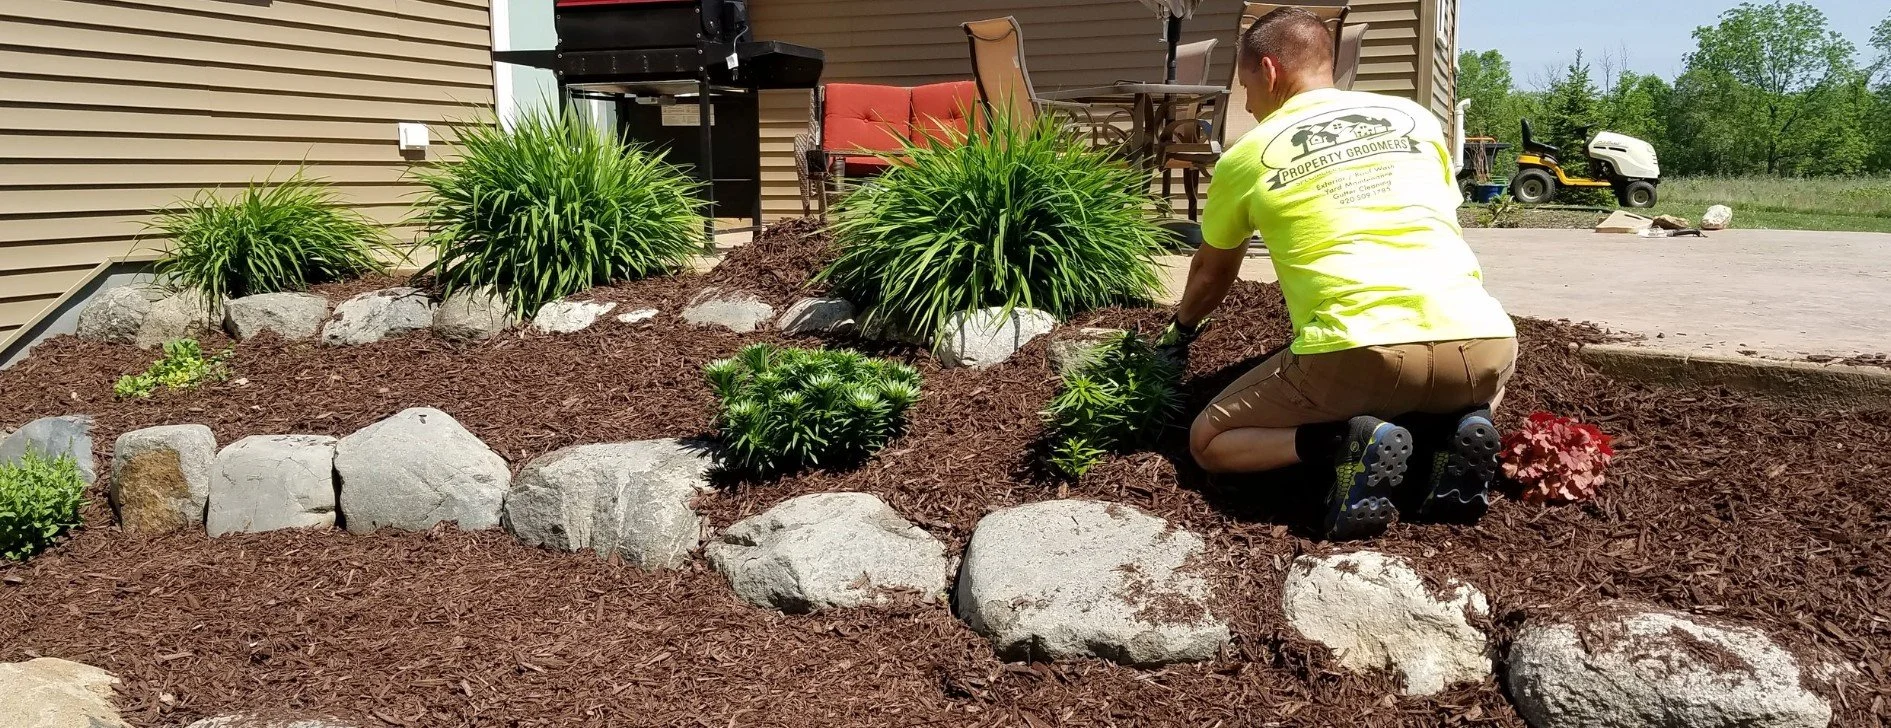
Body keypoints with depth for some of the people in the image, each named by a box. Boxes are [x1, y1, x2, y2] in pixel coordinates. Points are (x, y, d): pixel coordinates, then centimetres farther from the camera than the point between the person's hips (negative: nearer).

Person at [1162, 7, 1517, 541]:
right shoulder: (1417, 117, 20)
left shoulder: (1245, 157, 13)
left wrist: (1180, 331, 53)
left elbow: (1210, 275, 31)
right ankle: (1456, 432, 7)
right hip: (1482, 340, 4)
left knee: (1207, 442, 17)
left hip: (1360, 356, -4)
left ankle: (1349, 444, -8)